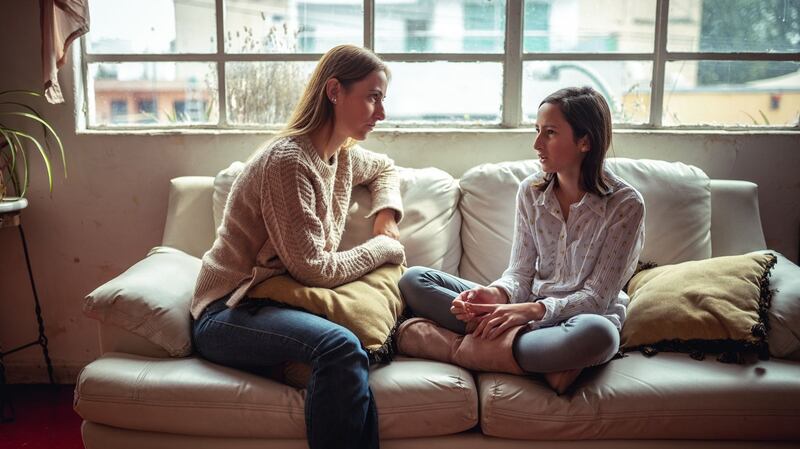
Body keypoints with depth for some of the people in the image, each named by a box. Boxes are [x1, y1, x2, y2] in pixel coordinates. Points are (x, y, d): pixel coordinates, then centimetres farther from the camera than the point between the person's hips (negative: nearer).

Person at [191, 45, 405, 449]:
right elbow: (314, 269, -20)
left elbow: (384, 169, 33)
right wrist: (382, 247, -6)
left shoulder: (343, 156, 9)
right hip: (228, 313, -8)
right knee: (340, 346, -36)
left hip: (283, 302, 8)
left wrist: (387, 216, 13)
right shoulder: (289, 160, -18)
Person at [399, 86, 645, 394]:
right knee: (413, 280, -12)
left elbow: (597, 296, -12)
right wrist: (497, 295, -21)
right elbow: (520, 273, 3)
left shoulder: (625, 204, -10)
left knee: (599, 334, -44)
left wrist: (534, 310, -28)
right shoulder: (531, 191, 3)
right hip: (530, 309, 5)